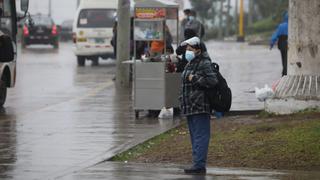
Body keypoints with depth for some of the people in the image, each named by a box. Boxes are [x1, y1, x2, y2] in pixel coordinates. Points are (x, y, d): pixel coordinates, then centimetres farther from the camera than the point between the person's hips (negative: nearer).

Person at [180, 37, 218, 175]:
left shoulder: (204, 64, -11)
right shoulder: (189, 64, 19)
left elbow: (212, 81, -23)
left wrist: (195, 79, -18)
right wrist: (182, 100, 23)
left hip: (200, 108, -10)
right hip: (190, 108, 10)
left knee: (200, 136, -10)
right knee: (194, 136, 14)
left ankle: (199, 165, -12)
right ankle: (197, 164, 20)